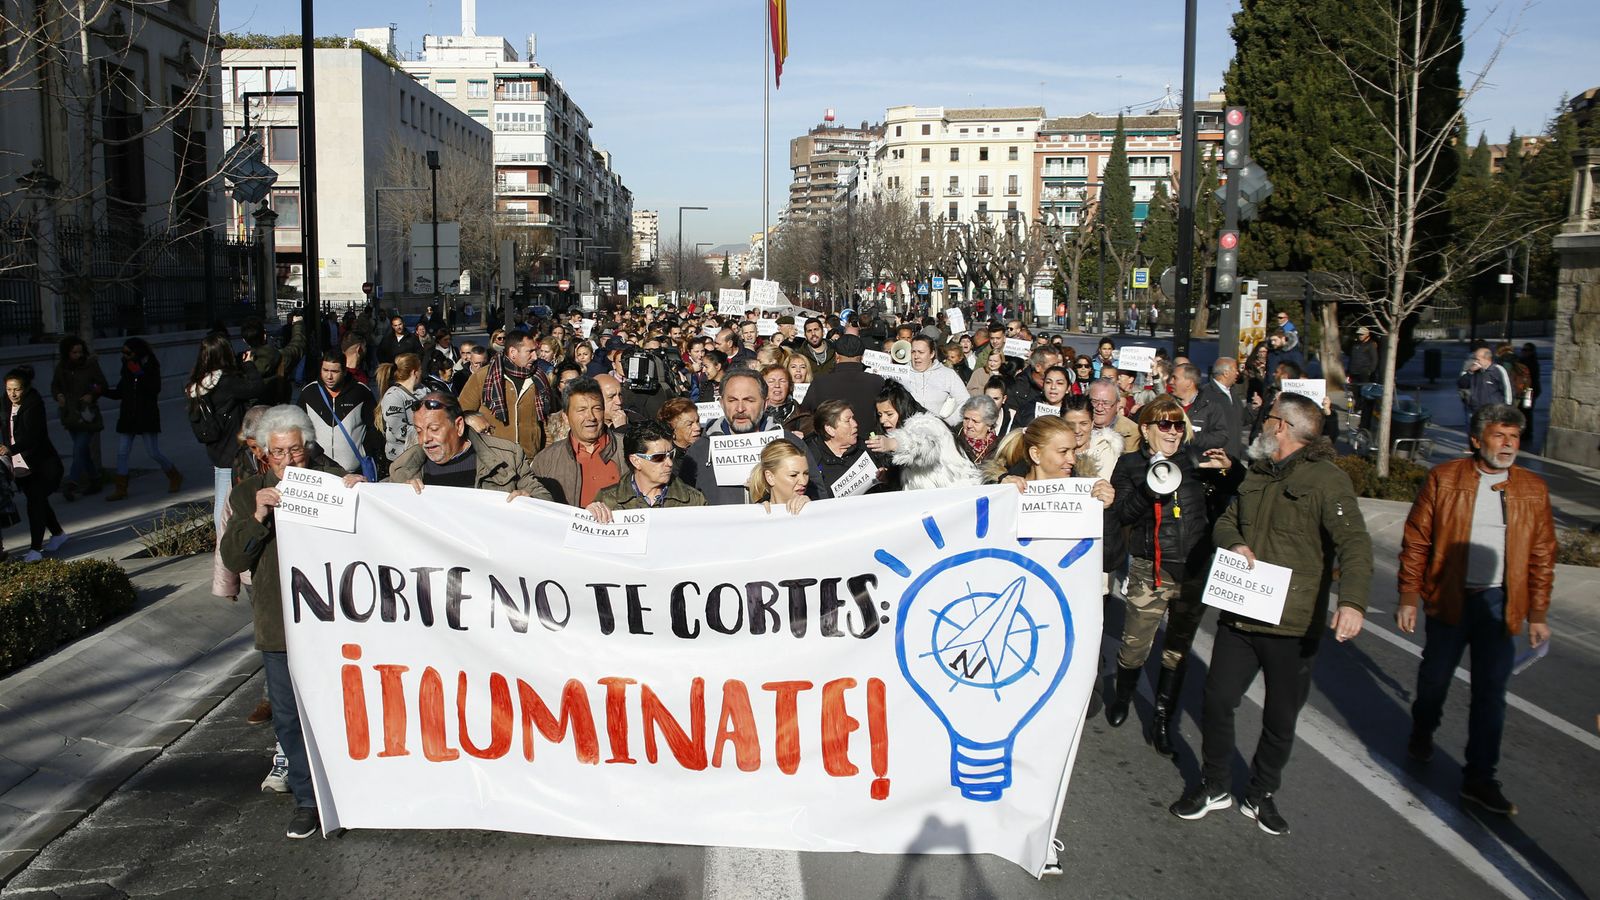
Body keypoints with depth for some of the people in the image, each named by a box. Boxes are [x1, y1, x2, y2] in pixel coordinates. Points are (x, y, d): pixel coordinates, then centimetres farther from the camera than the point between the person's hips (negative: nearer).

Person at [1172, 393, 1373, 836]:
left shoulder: (1327, 479, -12)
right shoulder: (1257, 474, 11)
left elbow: (1355, 544, -22)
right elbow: (1226, 520, 21)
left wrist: (1352, 601, -38)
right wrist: (1234, 543, -4)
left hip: (1292, 627, -5)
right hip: (1239, 615, 5)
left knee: (1281, 717, 11)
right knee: (1217, 701, 7)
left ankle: (1261, 795, 31)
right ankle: (1214, 787, 26)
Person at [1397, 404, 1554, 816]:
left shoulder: (1533, 489, 3)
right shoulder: (1444, 479, -4)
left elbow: (1542, 556, 7)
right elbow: (1415, 541, -3)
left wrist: (1538, 613, 6)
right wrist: (1408, 597, -5)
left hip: (1501, 604, 1)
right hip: (1450, 598, -1)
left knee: (1491, 691, 3)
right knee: (1435, 676, 15)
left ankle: (1480, 778, 12)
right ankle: (1422, 732, 43)